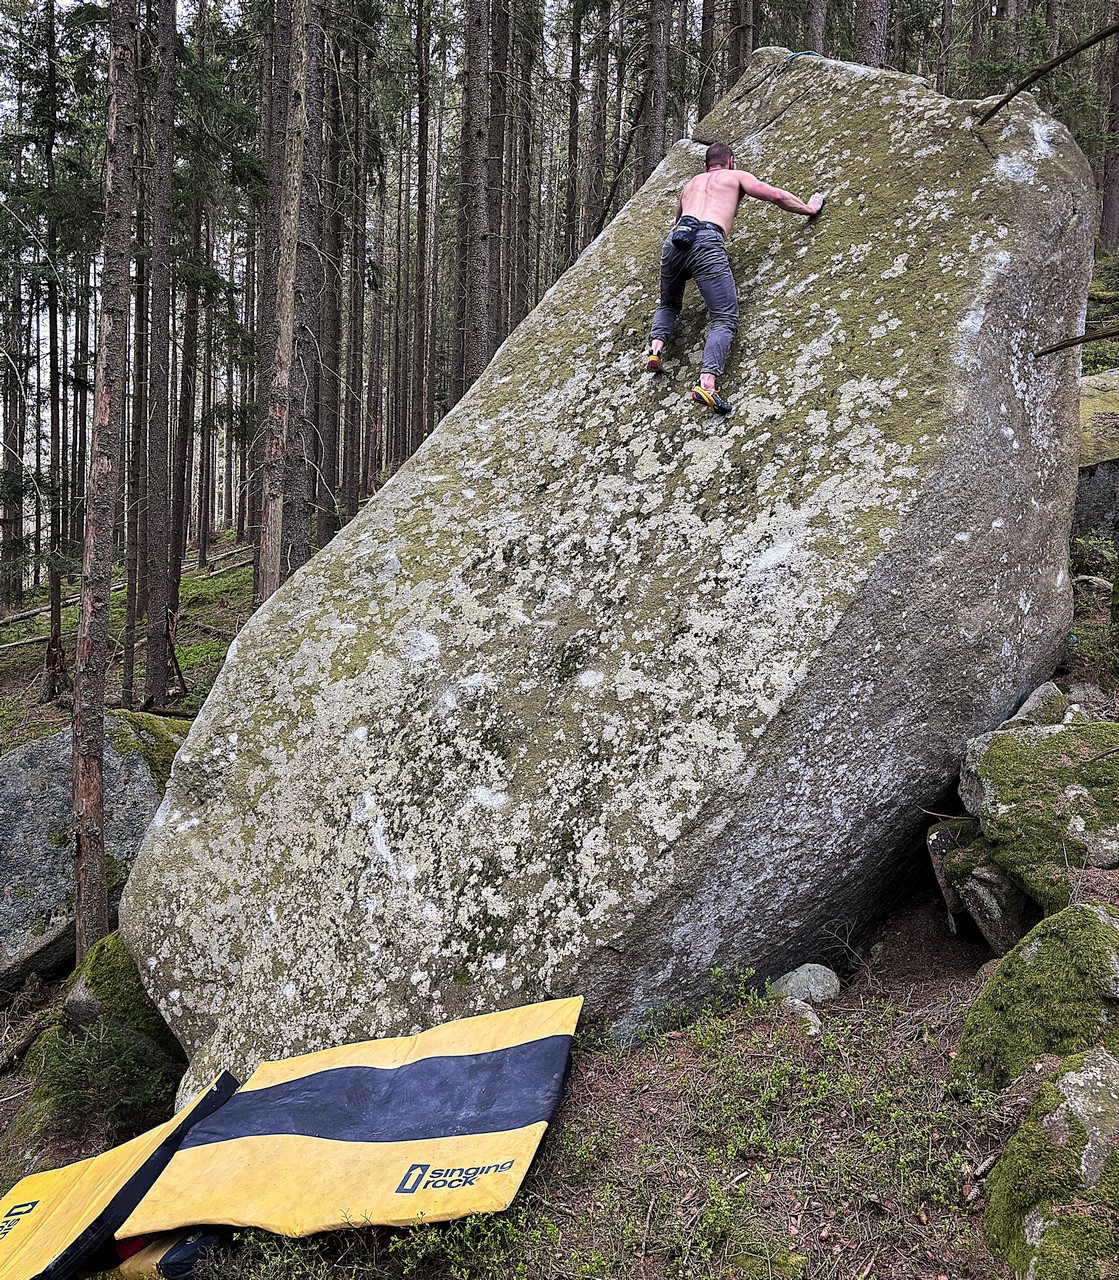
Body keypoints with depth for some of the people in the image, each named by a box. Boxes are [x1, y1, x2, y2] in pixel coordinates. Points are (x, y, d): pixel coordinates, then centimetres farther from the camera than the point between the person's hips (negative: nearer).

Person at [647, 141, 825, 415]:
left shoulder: (690, 184, 35)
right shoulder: (736, 176, 23)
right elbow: (776, 196, 15)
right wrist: (809, 208, 29)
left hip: (675, 239, 5)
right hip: (707, 243, -5)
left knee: (668, 305, 30)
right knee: (725, 320, -9)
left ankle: (655, 348, 2)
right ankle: (706, 382, -32)